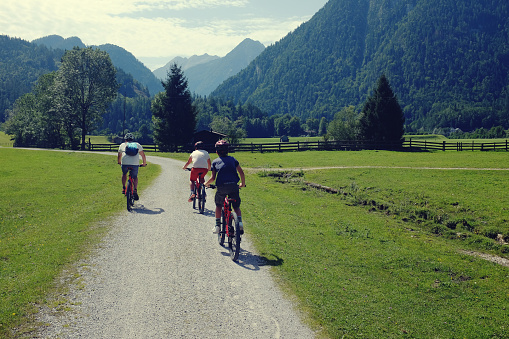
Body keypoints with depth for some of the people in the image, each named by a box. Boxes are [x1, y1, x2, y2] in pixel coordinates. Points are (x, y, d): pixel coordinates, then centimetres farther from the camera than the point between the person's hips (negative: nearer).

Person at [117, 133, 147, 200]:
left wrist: (119, 162, 48)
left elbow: (119, 156, 30)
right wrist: (144, 163, 34)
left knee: (124, 174, 30)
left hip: (125, 163, 0)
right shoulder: (137, 145, 22)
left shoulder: (122, 145, 22)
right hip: (135, 164, 0)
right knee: (135, 177, 20)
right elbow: (143, 155, 19)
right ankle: (135, 190, 0)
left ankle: (123, 188, 24)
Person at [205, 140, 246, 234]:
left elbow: (213, 178, 7)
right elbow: (241, 172, 12)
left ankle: (217, 225, 16)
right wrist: (243, 183, 27)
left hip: (221, 186, -1)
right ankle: (240, 221, -8)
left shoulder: (215, 162, 14)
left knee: (218, 205, 24)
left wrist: (206, 183, 26)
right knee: (236, 206, 17)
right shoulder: (232, 159, 18)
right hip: (233, 185, 1)